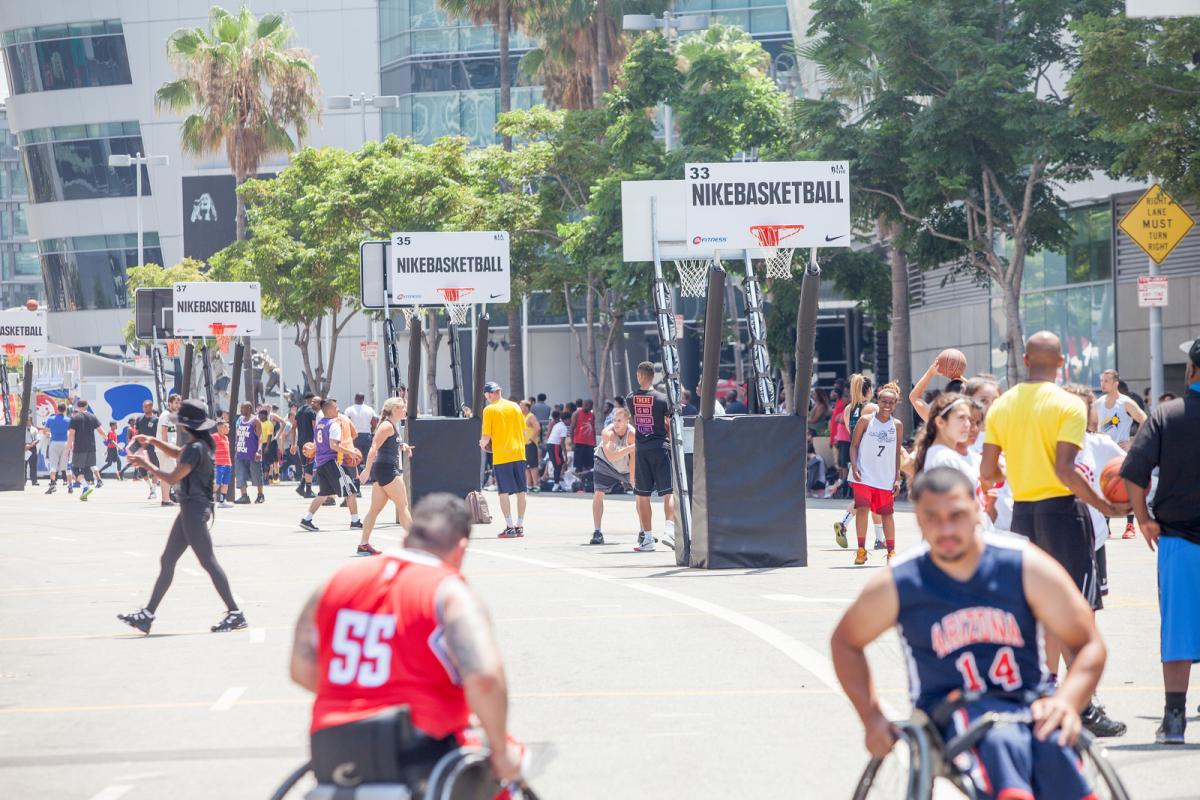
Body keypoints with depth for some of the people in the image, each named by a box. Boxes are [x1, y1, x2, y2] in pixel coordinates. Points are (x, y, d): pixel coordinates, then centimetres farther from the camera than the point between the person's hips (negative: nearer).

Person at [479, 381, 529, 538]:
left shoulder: (489, 410, -6)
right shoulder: (515, 407, 8)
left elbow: (486, 437, -8)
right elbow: (523, 432, 10)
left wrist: (482, 445, 11)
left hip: (501, 456, -4)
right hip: (519, 453, 4)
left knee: (504, 492, 0)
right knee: (521, 491, 8)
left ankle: (509, 527, -5)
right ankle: (520, 526, 10)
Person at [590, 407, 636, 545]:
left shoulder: (632, 434, -28)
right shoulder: (607, 433, -31)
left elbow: (633, 459, -26)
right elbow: (610, 456, -44)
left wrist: (632, 480, -28)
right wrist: (631, 447, -54)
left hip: (627, 467, 1)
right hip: (606, 465, -1)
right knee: (598, 494, -14)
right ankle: (597, 532, -7)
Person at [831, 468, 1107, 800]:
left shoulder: (1026, 567, 0)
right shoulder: (897, 585, 1)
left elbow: (1091, 646, 4)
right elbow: (845, 642, 19)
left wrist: (1067, 701, -16)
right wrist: (872, 719, 8)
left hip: (1029, 702, 1)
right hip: (951, 710, -1)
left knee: (1055, 741, -37)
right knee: (1002, 739, -38)